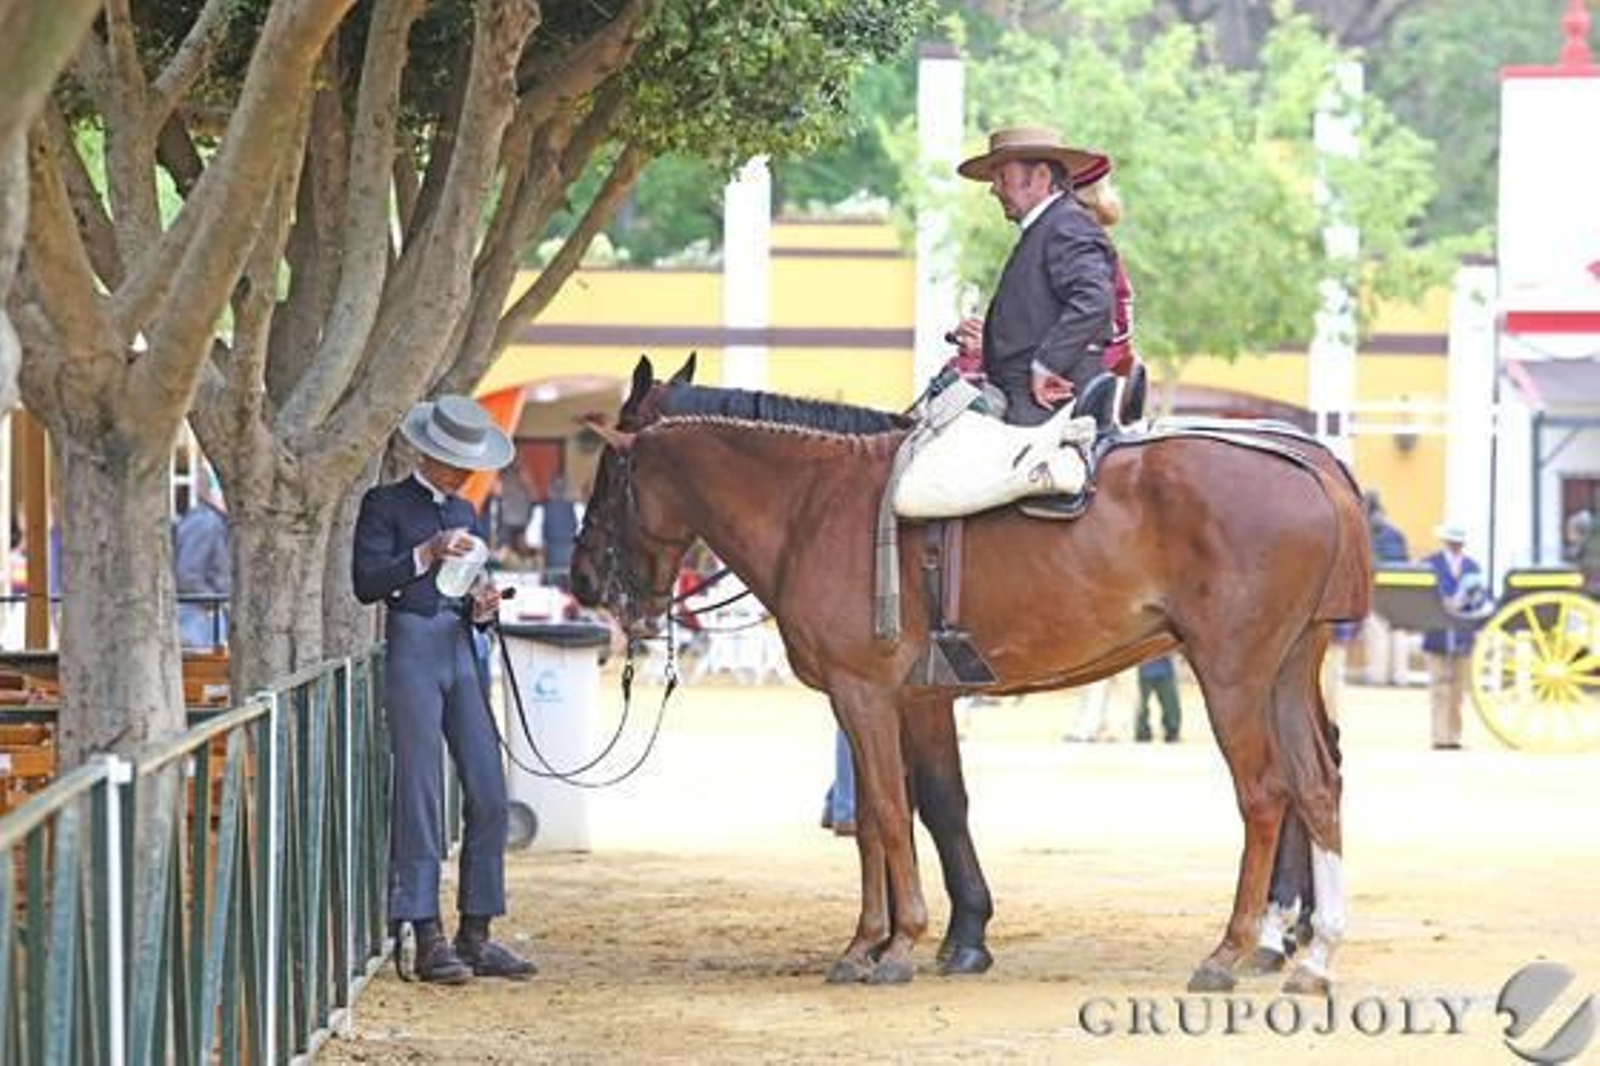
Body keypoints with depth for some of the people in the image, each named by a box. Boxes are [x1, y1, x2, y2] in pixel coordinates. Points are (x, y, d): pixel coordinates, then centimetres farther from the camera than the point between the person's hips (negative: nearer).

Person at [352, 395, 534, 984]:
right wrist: (426, 555, -17)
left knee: (489, 796, 2)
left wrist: (482, 603, 1)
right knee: (419, 795, -7)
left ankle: (476, 937, 9)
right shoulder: (385, 504, 0)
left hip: (462, 652, 7)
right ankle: (428, 940, -5)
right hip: (412, 652, -7)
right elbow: (366, 582, -9)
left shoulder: (464, 513, 19)